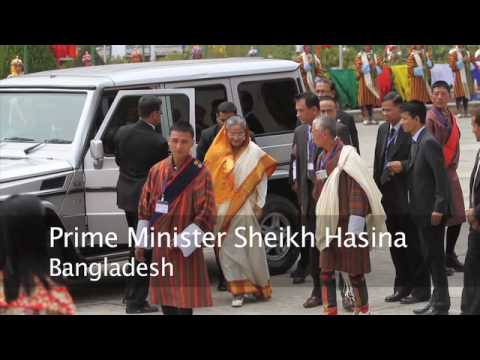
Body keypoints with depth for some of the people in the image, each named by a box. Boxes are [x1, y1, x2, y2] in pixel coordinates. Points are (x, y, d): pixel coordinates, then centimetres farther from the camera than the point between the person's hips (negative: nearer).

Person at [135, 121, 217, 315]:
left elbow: (207, 214, -14)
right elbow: (145, 207, 12)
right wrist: (141, 242, 9)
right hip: (160, 245, 6)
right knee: (165, 297, 13)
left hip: (184, 249, -6)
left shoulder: (200, 173, -10)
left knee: (183, 301, -6)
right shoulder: (157, 170, 5)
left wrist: (182, 242, -17)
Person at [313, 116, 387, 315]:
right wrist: (320, 222, 16)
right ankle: (330, 311, 13)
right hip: (328, 224, 8)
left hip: (347, 222, -7)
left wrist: (355, 226, -21)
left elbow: (358, 190, -17)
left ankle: (362, 309, 16)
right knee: (326, 271, 7)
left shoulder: (346, 155, -13)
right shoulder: (322, 158, 12)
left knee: (354, 270, 1)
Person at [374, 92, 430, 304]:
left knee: (413, 244, 0)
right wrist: (377, 187, 11)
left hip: (406, 198, -8)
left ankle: (419, 288, 8)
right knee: (396, 245, 14)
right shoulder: (383, 129, 11)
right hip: (388, 197, 8)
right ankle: (402, 286, 24)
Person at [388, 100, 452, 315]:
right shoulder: (416, 142, 11)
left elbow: (441, 176, -20)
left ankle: (441, 305, 4)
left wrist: (438, 209, -21)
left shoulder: (429, 143, -17)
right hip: (421, 209, 9)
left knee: (435, 256, -3)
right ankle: (437, 300, 23)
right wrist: (403, 166, 3)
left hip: (432, 211, -9)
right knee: (429, 256, 14)